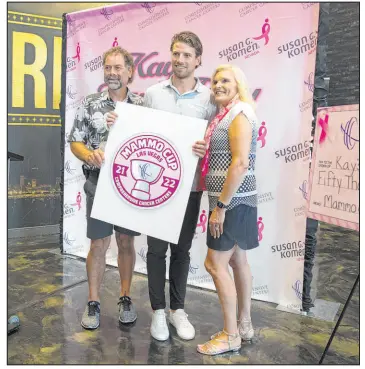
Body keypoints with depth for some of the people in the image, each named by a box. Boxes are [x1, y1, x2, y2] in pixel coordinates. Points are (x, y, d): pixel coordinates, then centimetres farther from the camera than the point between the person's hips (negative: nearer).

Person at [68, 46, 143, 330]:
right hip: (99, 182, 0)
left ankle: (125, 298, 27)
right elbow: (75, 143, 0)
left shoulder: (141, 105, 2)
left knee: (126, 242, 11)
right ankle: (93, 303, 20)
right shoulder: (90, 104, 1)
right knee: (99, 244, 4)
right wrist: (90, 155, -20)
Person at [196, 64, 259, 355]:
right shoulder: (226, 114, 16)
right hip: (233, 200, 10)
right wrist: (221, 203, 13)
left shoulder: (239, 113, -13)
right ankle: (244, 325, 28)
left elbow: (241, 163, -22)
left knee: (215, 264, -5)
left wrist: (221, 206, -22)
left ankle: (231, 336, 8)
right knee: (237, 259, 15)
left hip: (233, 200, -10)